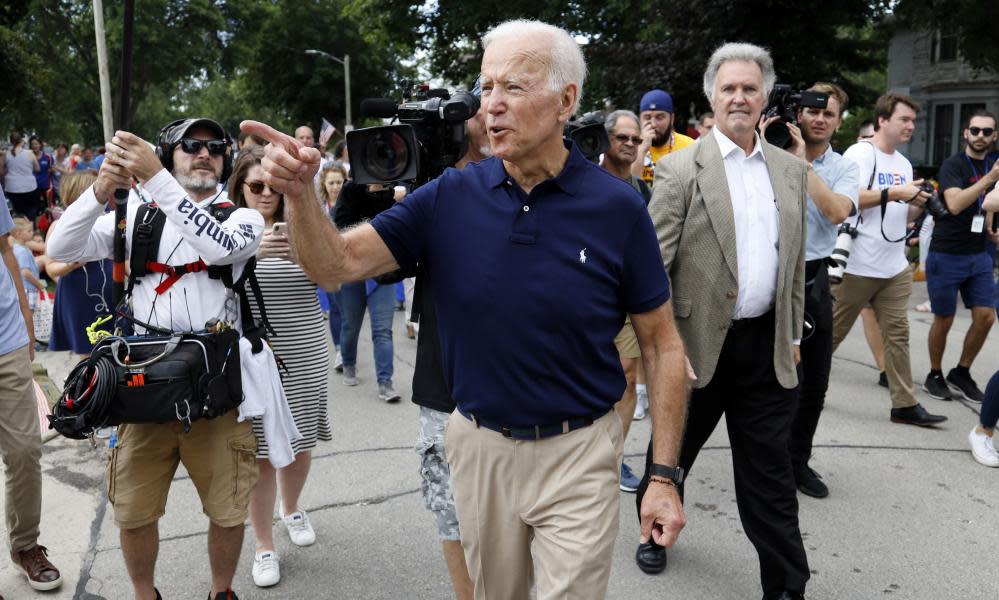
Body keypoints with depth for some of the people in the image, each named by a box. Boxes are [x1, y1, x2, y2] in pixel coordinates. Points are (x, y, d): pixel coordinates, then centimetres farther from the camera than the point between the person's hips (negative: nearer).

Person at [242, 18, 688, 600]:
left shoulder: (617, 205, -12)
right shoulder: (450, 197, -6)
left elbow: (663, 343, -6)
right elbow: (337, 264, -9)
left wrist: (665, 475, -8)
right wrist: (301, 193, -29)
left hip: (578, 451, -3)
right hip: (479, 446, 3)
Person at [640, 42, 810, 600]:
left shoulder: (792, 169, 8)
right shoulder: (680, 169, -7)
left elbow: (795, 261, 13)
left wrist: (792, 335, 12)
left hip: (767, 347, 3)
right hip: (699, 342, -3)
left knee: (770, 471, 10)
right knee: (671, 450, 18)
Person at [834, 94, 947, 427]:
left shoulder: (904, 163, 17)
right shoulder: (859, 153, -8)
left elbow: (902, 217, 20)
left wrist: (918, 205, 0)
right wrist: (894, 192, -21)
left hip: (895, 268, 7)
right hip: (857, 265, -7)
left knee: (897, 334, 5)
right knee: (830, 332, 3)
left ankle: (904, 404, 9)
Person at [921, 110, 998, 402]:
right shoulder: (953, 165, -10)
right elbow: (955, 204, -26)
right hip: (946, 254, -5)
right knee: (944, 320, 2)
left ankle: (961, 373, 16)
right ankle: (934, 376, 19)